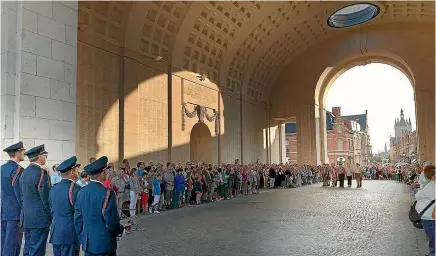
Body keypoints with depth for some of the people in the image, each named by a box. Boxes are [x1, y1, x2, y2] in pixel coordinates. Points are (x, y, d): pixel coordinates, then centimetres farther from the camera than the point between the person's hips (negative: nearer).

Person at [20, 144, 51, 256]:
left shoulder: (24, 172, 11)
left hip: (26, 219, 8)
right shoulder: (41, 173, -16)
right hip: (39, 219, -8)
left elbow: (23, 196, 14)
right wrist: (51, 216, -8)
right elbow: (46, 197, -17)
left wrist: (27, 212, 19)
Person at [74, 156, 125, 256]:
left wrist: (82, 238, 17)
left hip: (87, 243, 6)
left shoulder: (81, 192, 1)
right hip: (105, 243, -6)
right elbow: (112, 220, -17)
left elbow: (77, 218, 6)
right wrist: (120, 231, 2)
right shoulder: (107, 193, -17)